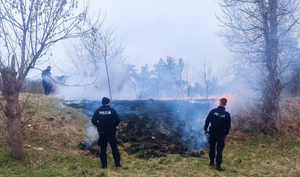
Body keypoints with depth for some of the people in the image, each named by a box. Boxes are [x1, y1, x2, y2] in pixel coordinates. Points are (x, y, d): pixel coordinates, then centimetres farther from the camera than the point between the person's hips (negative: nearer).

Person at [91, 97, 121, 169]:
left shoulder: (98, 111, -1)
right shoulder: (112, 110, -5)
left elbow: (93, 121, -7)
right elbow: (117, 120, -12)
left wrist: (99, 126, 6)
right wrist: (113, 126, 4)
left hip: (102, 132, 1)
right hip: (111, 131, -1)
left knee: (103, 149, 9)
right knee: (114, 148, 9)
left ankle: (104, 165, 10)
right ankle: (117, 163, 12)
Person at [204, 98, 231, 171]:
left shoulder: (213, 111, -7)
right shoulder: (227, 114, -6)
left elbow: (207, 121, -6)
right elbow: (228, 125, 0)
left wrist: (205, 129, 6)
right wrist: (226, 133, 14)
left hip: (212, 133, 1)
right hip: (221, 134, -1)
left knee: (212, 148, 18)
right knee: (219, 149, 2)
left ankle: (212, 162, 30)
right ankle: (218, 166, -2)